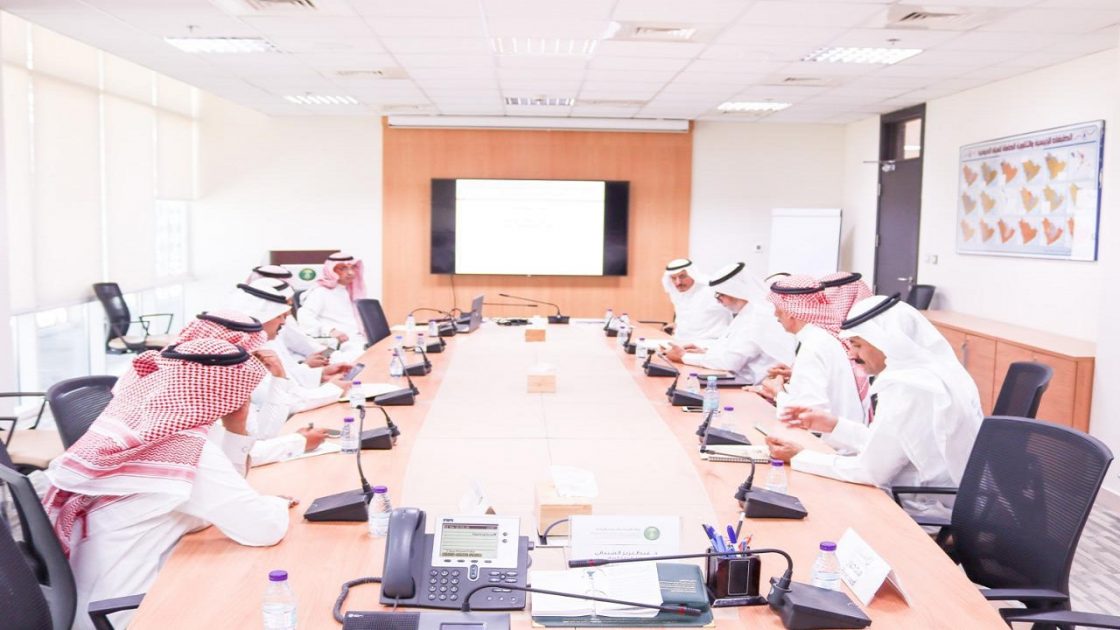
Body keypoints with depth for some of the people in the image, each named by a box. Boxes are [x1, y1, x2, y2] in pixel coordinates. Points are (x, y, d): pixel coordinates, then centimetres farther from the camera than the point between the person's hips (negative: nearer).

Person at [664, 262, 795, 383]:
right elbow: (729, 343, 21)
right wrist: (705, 350, 2)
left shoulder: (758, 317, -22)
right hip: (749, 383, 9)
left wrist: (684, 357, -13)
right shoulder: (747, 312, 8)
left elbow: (729, 360, -24)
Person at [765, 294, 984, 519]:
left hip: (935, 517, -8)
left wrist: (799, 457, -9)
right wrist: (834, 425, 14)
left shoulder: (907, 387, -25)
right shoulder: (937, 367, 3)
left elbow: (870, 471, -18)